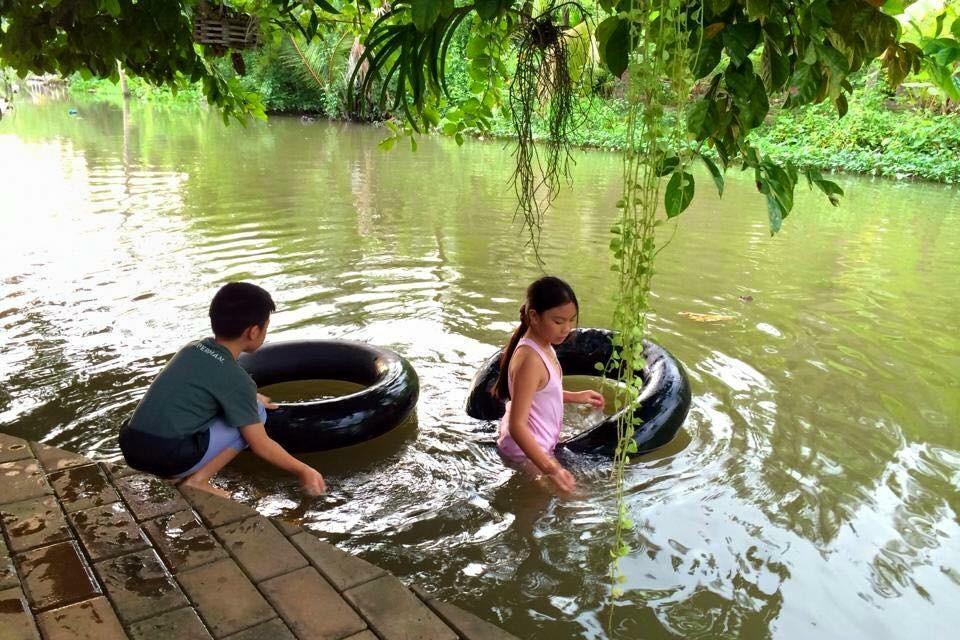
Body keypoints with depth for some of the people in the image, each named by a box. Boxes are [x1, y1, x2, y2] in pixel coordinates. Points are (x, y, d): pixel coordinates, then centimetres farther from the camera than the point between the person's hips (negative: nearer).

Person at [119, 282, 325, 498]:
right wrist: (303, 471, 8)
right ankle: (197, 480, 1)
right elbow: (261, 446, -5)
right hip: (168, 458, -8)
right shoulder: (236, 379, -10)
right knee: (255, 413, 3)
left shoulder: (194, 347, 11)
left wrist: (251, 397, 47)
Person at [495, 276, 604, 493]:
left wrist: (575, 397, 10)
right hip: (527, 453, -10)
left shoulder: (542, 345, -2)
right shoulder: (530, 359, -31)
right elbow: (517, 425, -33)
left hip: (534, 443, 10)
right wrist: (550, 468, -40)